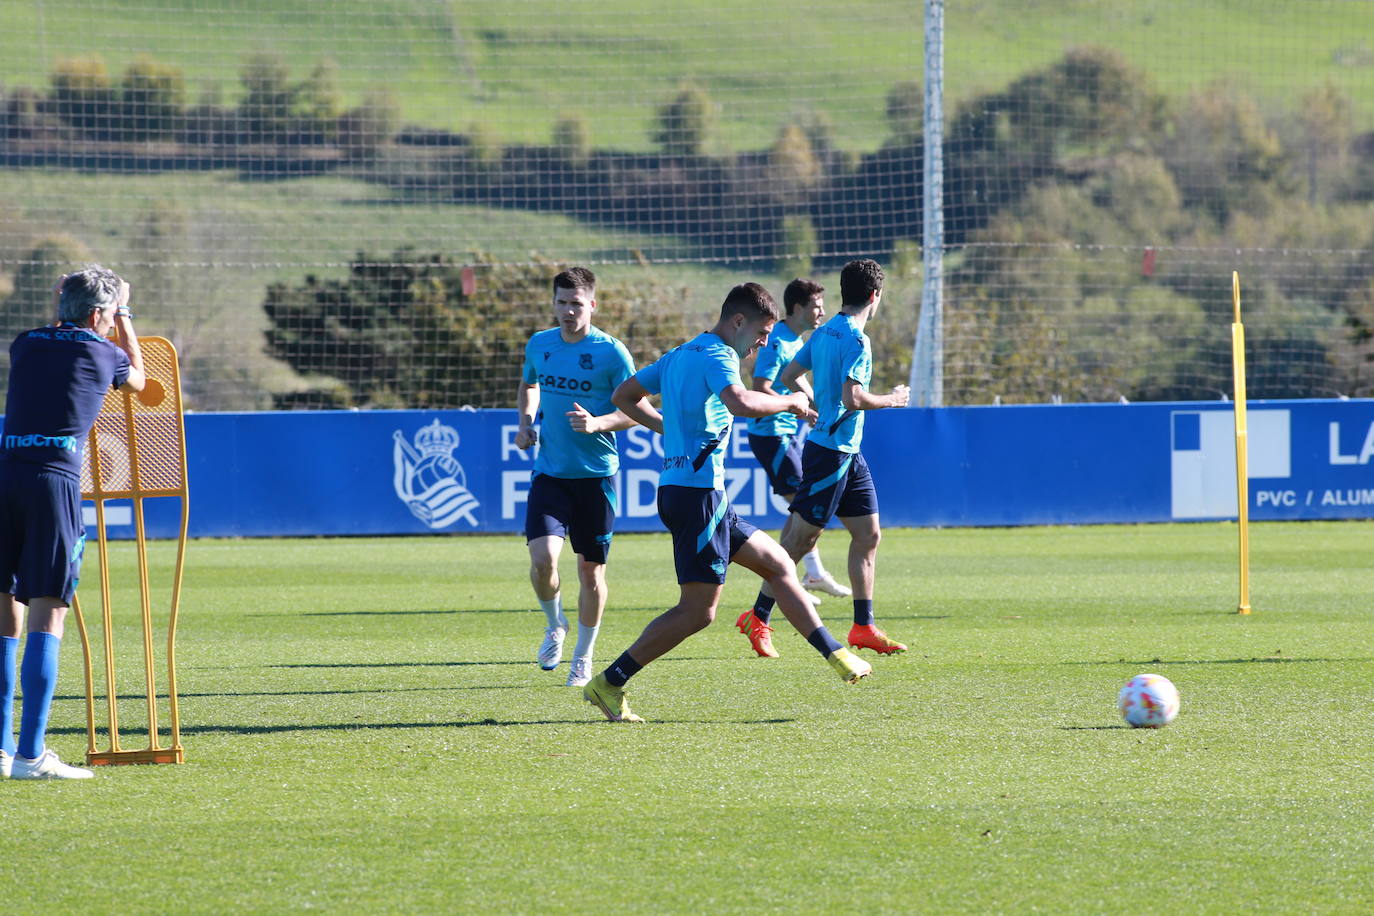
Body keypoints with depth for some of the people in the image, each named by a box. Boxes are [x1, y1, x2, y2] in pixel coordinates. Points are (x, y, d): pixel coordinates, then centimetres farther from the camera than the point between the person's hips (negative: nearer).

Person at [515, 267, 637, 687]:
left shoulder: (611, 352, -8)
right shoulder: (539, 345, 5)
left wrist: (598, 423, -23)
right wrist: (526, 421, 7)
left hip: (596, 476, -2)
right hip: (549, 473, 2)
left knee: (590, 568, 6)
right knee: (543, 557, -16)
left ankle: (583, 657, 24)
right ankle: (555, 625, 14)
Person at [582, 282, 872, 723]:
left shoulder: (679, 355, 17)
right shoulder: (716, 356, -11)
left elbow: (623, 397, 25)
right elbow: (738, 402, -32)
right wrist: (789, 402, -16)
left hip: (677, 486, 11)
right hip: (699, 492, -11)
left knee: (777, 564, 14)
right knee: (698, 610, -7)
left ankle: (836, 656, 16)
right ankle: (609, 684, -6)